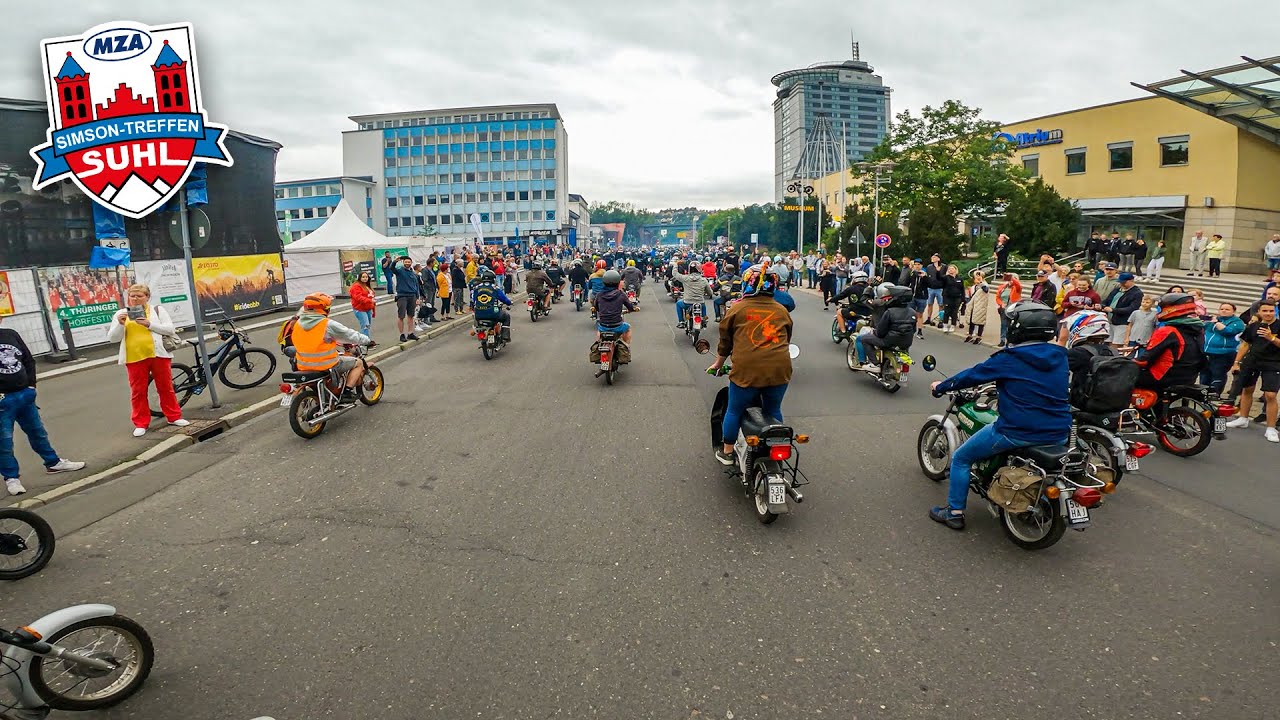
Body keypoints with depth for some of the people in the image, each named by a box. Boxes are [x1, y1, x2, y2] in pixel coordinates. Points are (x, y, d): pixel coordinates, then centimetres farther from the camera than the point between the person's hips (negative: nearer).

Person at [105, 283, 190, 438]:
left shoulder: (157, 309, 7)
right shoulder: (121, 314, 10)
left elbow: (170, 330, -2)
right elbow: (112, 338, 6)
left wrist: (149, 324, -13)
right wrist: (120, 324, -12)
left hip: (158, 355, -1)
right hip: (134, 358, 1)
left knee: (166, 388, 6)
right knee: (138, 392, 3)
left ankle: (174, 417, 17)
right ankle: (141, 423, 11)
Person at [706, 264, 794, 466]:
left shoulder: (736, 309, 5)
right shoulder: (782, 311, 14)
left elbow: (725, 342, 13)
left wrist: (718, 364, 29)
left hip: (747, 370, -3)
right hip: (779, 369, 3)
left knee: (734, 411, 14)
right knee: (774, 411, 21)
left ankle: (727, 453, 26)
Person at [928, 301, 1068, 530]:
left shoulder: (1008, 360, -13)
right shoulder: (1059, 357, 5)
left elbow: (972, 375, -3)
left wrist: (941, 387, 14)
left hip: (1018, 432, -7)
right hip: (1058, 434, 7)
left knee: (961, 458, 11)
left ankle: (954, 512, 13)